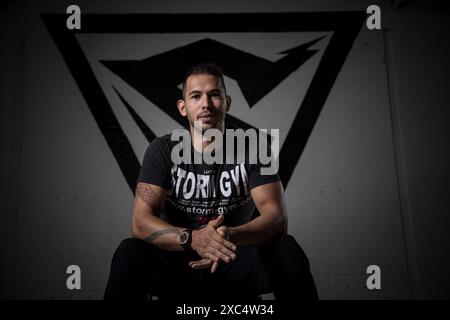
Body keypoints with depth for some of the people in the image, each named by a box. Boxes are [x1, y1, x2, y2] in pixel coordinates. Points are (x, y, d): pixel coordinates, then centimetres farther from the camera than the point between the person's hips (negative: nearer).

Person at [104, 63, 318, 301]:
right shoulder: (163, 150, -8)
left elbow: (277, 217, -18)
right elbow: (140, 222, -18)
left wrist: (233, 236, -40)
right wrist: (192, 238, -38)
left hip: (234, 264, 1)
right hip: (177, 264, 0)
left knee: (287, 249, -28)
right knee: (129, 253, -30)